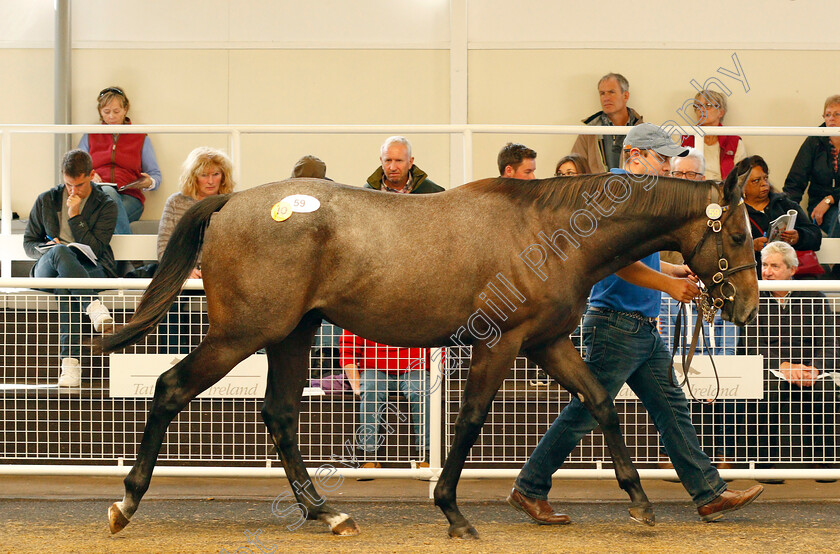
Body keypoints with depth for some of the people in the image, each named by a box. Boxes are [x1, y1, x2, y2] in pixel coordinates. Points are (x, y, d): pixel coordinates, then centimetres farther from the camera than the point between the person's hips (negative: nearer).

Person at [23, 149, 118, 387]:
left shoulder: (106, 206, 5)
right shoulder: (46, 200, 12)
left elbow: (96, 249, -5)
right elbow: (29, 243, 15)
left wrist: (75, 215, -10)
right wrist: (47, 249, -8)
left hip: (92, 270, -1)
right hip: (47, 269, 1)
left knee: (64, 285, -39)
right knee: (60, 252, -37)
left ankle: (70, 360, -49)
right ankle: (93, 306, -54)